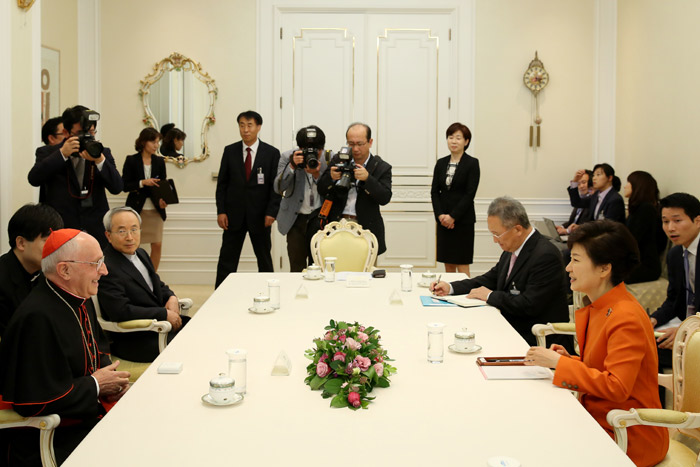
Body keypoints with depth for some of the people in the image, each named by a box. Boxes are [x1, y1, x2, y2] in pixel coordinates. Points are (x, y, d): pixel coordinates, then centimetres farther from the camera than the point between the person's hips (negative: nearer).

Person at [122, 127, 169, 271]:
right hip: (136, 209, -3)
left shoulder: (159, 161, 7)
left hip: (155, 209, 3)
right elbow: (124, 186, -5)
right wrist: (142, 183, -19)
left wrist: (163, 200, -9)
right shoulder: (131, 160, -2)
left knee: (157, 245, 1)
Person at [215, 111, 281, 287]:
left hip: (260, 215, -1)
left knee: (264, 259, 9)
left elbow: (276, 185, -2)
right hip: (234, 214, 1)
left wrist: (271, 212, -11)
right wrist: (221, 211, -4)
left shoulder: (272, 153, 0)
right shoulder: (230, 151, 5)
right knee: (227, 259, 2)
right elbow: (222, 183, 5)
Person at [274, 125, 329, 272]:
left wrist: (317, 175, -22)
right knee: (297, 269, 1)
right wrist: (292, 166, -23)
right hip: (296, 220, 0)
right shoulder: (288, 157, -4)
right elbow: (278, 188, -10)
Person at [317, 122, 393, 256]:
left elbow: (385, 198, -8)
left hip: (364, 229, -2)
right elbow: (321, 190, 7)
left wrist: (367, 178, -22)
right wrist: (331, 177, -15)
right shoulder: (338, 160, 10)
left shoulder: (382, 167, 4)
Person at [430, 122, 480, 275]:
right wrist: (440, 215, -6)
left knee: (462, 265, -3)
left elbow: (470, 194, -10)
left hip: (463, 220, -5)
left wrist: (453, 216, -14)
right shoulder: (441, 163, 10)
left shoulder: (472, 163, -4)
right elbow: (434, 192, 8)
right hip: (443, 220, 5)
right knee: (448, 264, 8)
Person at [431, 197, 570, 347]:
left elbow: (529, 305, -26)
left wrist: (491, 296, -13)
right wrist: (450, 287, 8)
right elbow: (491, 279, 20)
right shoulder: (511, 250, 8)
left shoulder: (545, 256, -21)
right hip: (512, 329, 9)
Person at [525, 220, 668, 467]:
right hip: (599, 419, 8)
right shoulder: (600, 308, 8)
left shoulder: (626, 319, -21)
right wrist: (567, 359, -2)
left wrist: (560, 363, -22)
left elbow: (616, 387, -27)